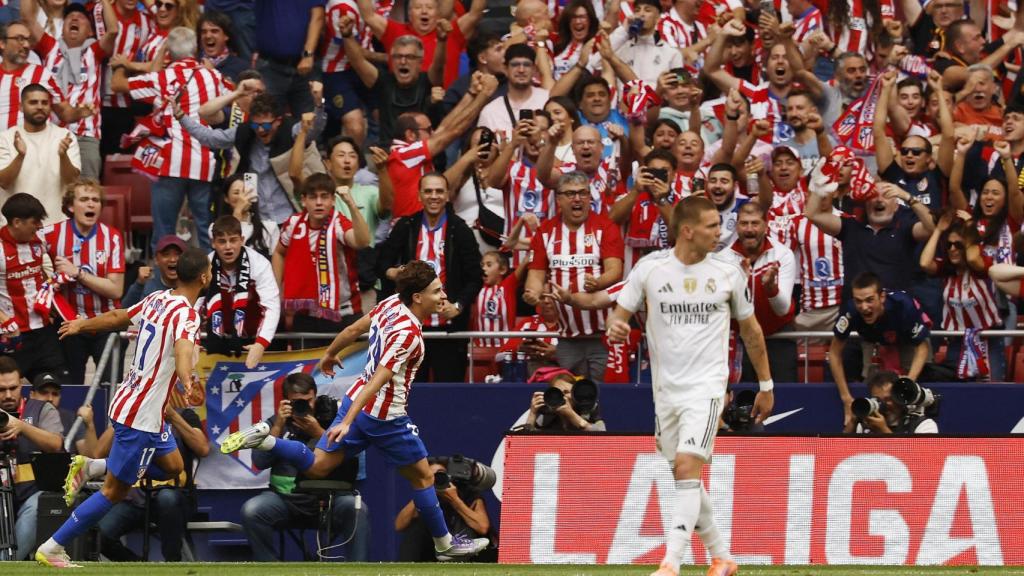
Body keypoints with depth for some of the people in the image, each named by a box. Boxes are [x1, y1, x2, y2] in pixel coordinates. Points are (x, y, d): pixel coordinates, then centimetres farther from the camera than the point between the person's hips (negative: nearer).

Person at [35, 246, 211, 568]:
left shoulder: (157, 300, 6)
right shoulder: (186, 314, -20)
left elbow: (118, 317, 21)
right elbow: (182, 347, -42)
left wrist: (83, 325, 39)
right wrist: (186, 381, -61)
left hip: (129, 402, 9)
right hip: (141, 416, -9)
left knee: (172, 466, 21)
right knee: (115, 491, -3)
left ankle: (89, 469, 21)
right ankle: (52, 549, 0)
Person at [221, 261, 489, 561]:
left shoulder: (392, 303, -2)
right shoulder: (407, 334, -26)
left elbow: (353, 329, 12)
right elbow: (376, 382, -30)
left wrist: (330, 354, 31)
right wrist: (347, 422, -33)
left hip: (356, 399, 8)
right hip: (386, 417, -8)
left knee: (316, 466, 10)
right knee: (422, 476, 10)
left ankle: (264, 438, -7)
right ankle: (444, 543, 22)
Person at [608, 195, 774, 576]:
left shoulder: (728, 272, -1)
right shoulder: (650, 268, -1)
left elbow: (750, 330, 11)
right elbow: (620, 315, 5)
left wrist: (766, 385, 16)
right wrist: (615, 328, -20)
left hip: (707, 385, -3)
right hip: (666, 388, 3)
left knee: (687, 469, -19)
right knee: (686, 480, 9)